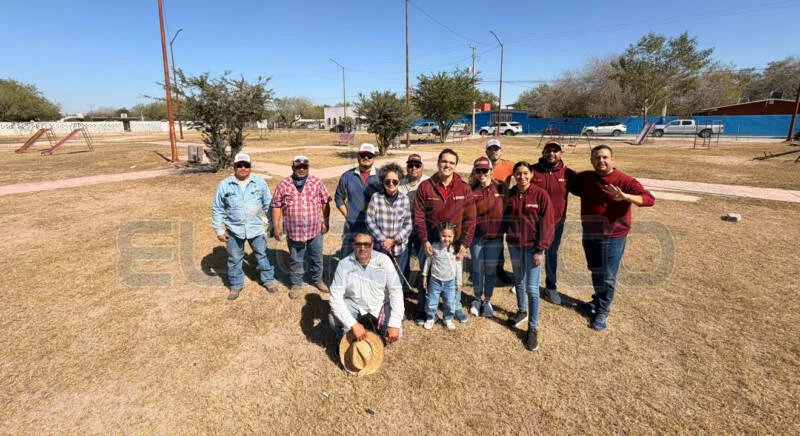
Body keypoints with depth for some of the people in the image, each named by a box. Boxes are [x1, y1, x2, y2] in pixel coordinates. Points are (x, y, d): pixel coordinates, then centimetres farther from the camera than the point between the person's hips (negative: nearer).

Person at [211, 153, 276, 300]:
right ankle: (236, 285, 31)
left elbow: (268, 205, 3)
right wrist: (219, 230, -2)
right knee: (234, 259, 13)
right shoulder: (224, 185, -5)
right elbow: (217, 209, 1)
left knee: (262, 255, 13)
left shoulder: (260, 182, -4)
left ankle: (269, 280, 32)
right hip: (234, 230, 0)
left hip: (256, 228, 0)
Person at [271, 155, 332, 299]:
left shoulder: (317, 182, 0)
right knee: (295, 260, 13)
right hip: (293, 231, -1)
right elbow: (276, 206, 1)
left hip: (315, 230, 1)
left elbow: (325, 202, 5)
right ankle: (296, 284, 31)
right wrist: (276, 226, -2)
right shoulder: (283, 184, -2)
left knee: (316, 257, 16)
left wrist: (326, 221, 3)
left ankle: (317, 279, 38)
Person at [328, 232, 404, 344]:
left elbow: (396, 291, -17)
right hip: (354, 304, 0)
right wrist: (353, 324, -32)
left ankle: (374, 325, 13)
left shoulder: (383, 260, -17)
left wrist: (395, 324, -26)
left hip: (381, 305, 0)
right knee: (334, 319, -28)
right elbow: (336, 296, -22)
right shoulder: (344, 264, -17)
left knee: (395, 334, -21)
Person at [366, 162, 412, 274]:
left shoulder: (404, 199, -1)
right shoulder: (376, 198, -4)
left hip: (400, 249, 1)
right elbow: (370, 221, -6)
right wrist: (383, 240, -14)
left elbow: (408, 224, -1)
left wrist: (394, 240, -12)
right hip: (379, 248, -1)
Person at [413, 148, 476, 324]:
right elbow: (418, 216, -7)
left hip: (455, 244, 1)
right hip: (430, 243, -1)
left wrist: (464, 244, -10)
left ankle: (456, 307, 39)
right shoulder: (425, 186, -6)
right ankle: (422, 310, 32)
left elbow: (470, 219, -3)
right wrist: (424, 241, -14)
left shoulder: (464, 189, -3)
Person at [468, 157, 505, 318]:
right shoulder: (471, 190, -3)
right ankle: (478, 299, 30)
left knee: (491, 270, 9)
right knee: (477, 269, 10)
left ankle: (487, 300, 28)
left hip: (495, 237, 0)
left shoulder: (500, 188, -2)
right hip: (476, 237, 0)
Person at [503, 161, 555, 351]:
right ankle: (522, 311, 42)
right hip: (514, 245, 4)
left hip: (533, 247, -4)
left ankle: (533, 328, 10)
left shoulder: (540, 195, -10)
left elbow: (546, 224, -10)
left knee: (532, 288, -3)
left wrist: (540, 250, -13)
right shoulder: (509, 195, 0)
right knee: (519, 281, 19)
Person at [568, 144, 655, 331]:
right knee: (595, 272, 21)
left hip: (613, 237, -5)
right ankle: (598, 301, 42)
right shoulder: (585, 178, 1)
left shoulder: (624, 181, -13)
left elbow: (649, 199, -24)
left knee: (607, 277, 4)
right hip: (589, 235, 5)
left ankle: (602, 312, 21)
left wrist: (625, 197, -41)